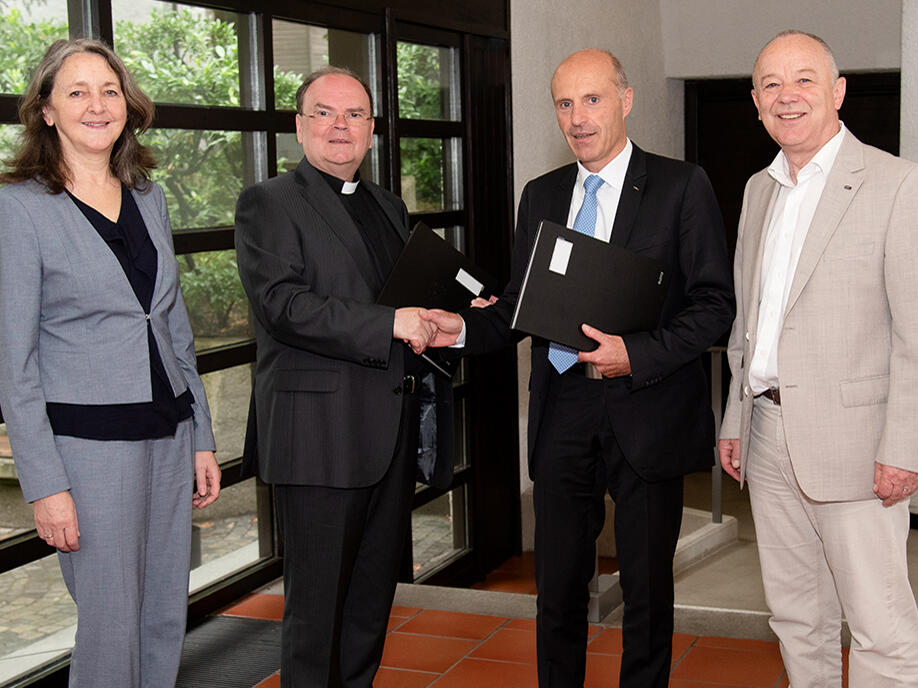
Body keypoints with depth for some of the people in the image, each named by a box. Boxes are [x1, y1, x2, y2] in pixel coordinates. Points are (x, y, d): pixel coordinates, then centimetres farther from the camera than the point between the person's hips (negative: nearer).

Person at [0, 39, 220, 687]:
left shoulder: (149, 197, 10)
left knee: (167, 618, 12)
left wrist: (202, 438, 12)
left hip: (169, 435, 6)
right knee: (112, 630, 1)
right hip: (88, 439, -5)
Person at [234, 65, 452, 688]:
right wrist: (388, 324, -23)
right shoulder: (269, 204, -4)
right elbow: (281, 304, -18)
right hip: (321, 433, -7)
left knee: (376, 589, 15)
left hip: (392, 428, 7)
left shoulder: (389, 206, 20)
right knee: (317, 603, 1)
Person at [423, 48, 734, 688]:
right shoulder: (541, 196, 13)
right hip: (563, 413, 4)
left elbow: (714, 301, -7)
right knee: (558, 585, 11)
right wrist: (464, 328, -6)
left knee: (647, 588, 8)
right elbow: (520, 304, 14)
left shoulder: (682, 186, -2)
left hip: (646, 412, -4)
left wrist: (638, 353, -20)